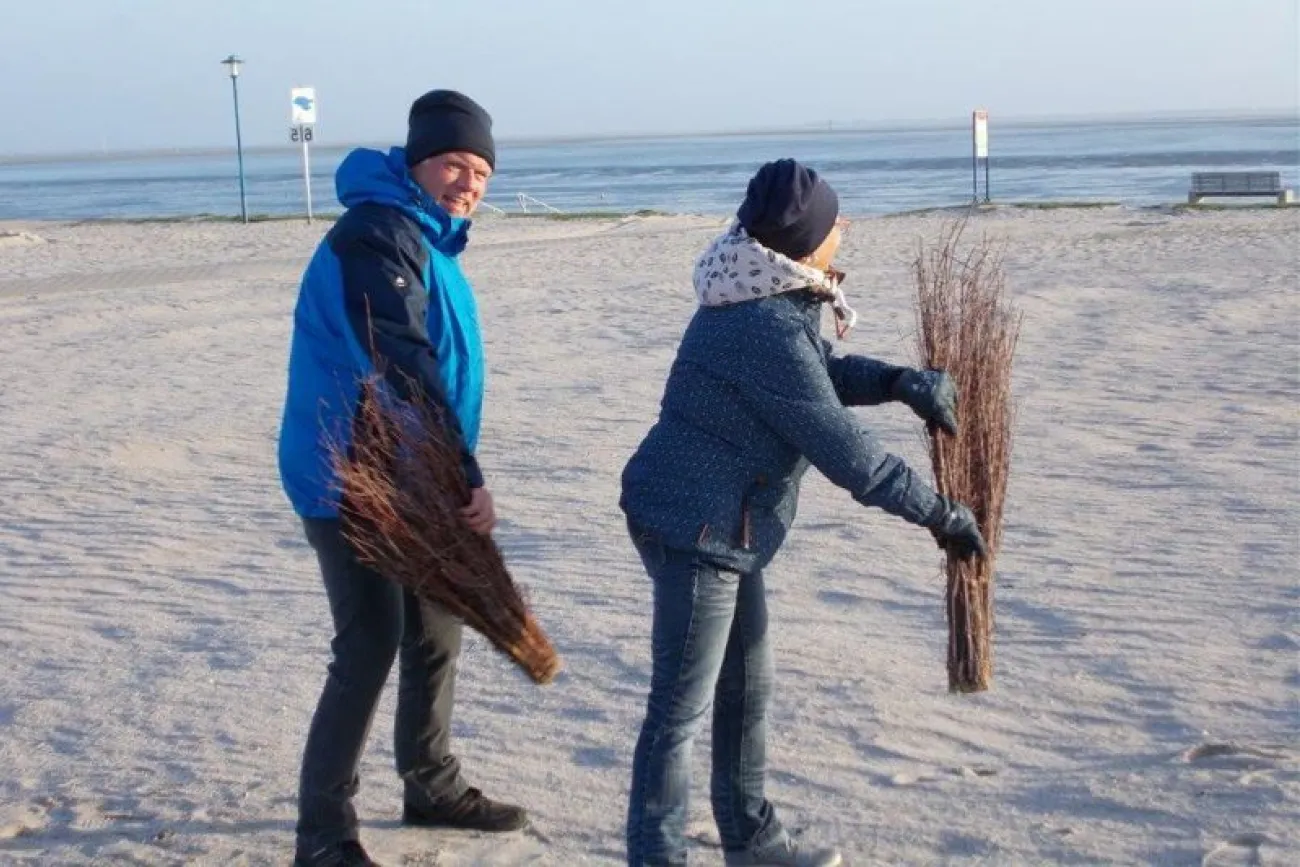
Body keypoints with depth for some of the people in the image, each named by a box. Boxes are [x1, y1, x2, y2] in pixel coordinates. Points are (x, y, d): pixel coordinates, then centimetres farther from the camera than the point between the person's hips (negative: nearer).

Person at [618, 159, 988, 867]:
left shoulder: (770, 298, 6)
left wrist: (902, 381, -2)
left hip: (722, 526, 11)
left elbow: (825, 370, 19)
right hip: (693, 526, -11)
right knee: (681, 705, -2)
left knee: (747, 684, 20)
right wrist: (939, 513, -15)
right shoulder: (767, 328, -26)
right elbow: (845, 451, -25)